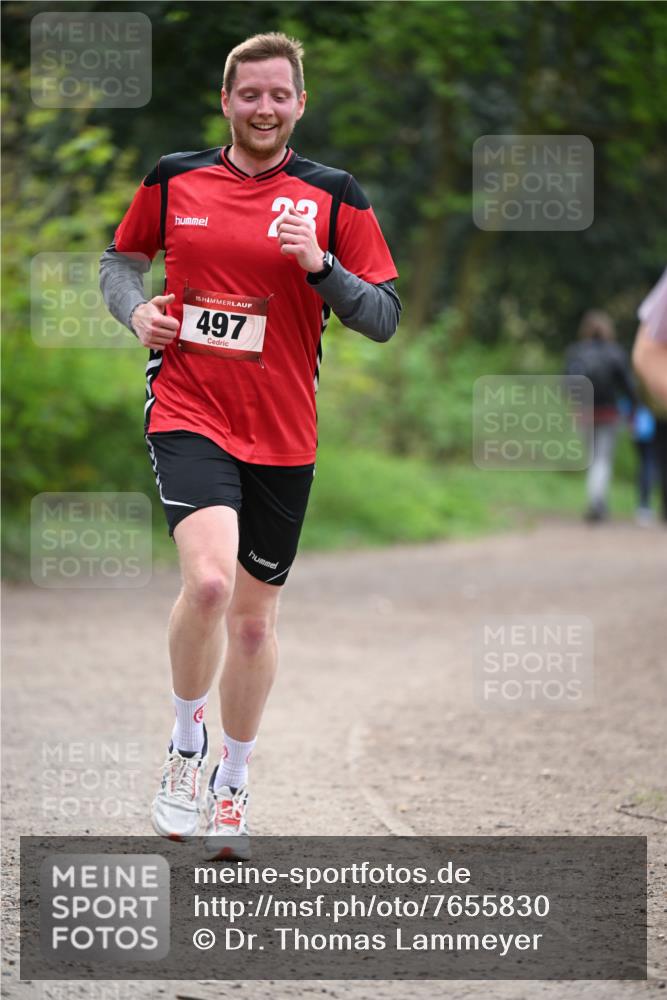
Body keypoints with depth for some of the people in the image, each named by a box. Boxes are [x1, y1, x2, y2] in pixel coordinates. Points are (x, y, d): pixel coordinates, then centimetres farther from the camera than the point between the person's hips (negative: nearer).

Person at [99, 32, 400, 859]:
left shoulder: (333, 197, 2)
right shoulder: (174, 180, 4)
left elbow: (385, 317, 1)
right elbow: (122, 257, 21)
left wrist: (320, 267, -16)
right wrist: (135, 309, 0)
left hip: (284, 435, 2)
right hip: (187, 412, -2)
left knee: (254, 617, 10)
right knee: (208, 579, -25)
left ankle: (230, 789, 29)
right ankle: (185, 746, -1)